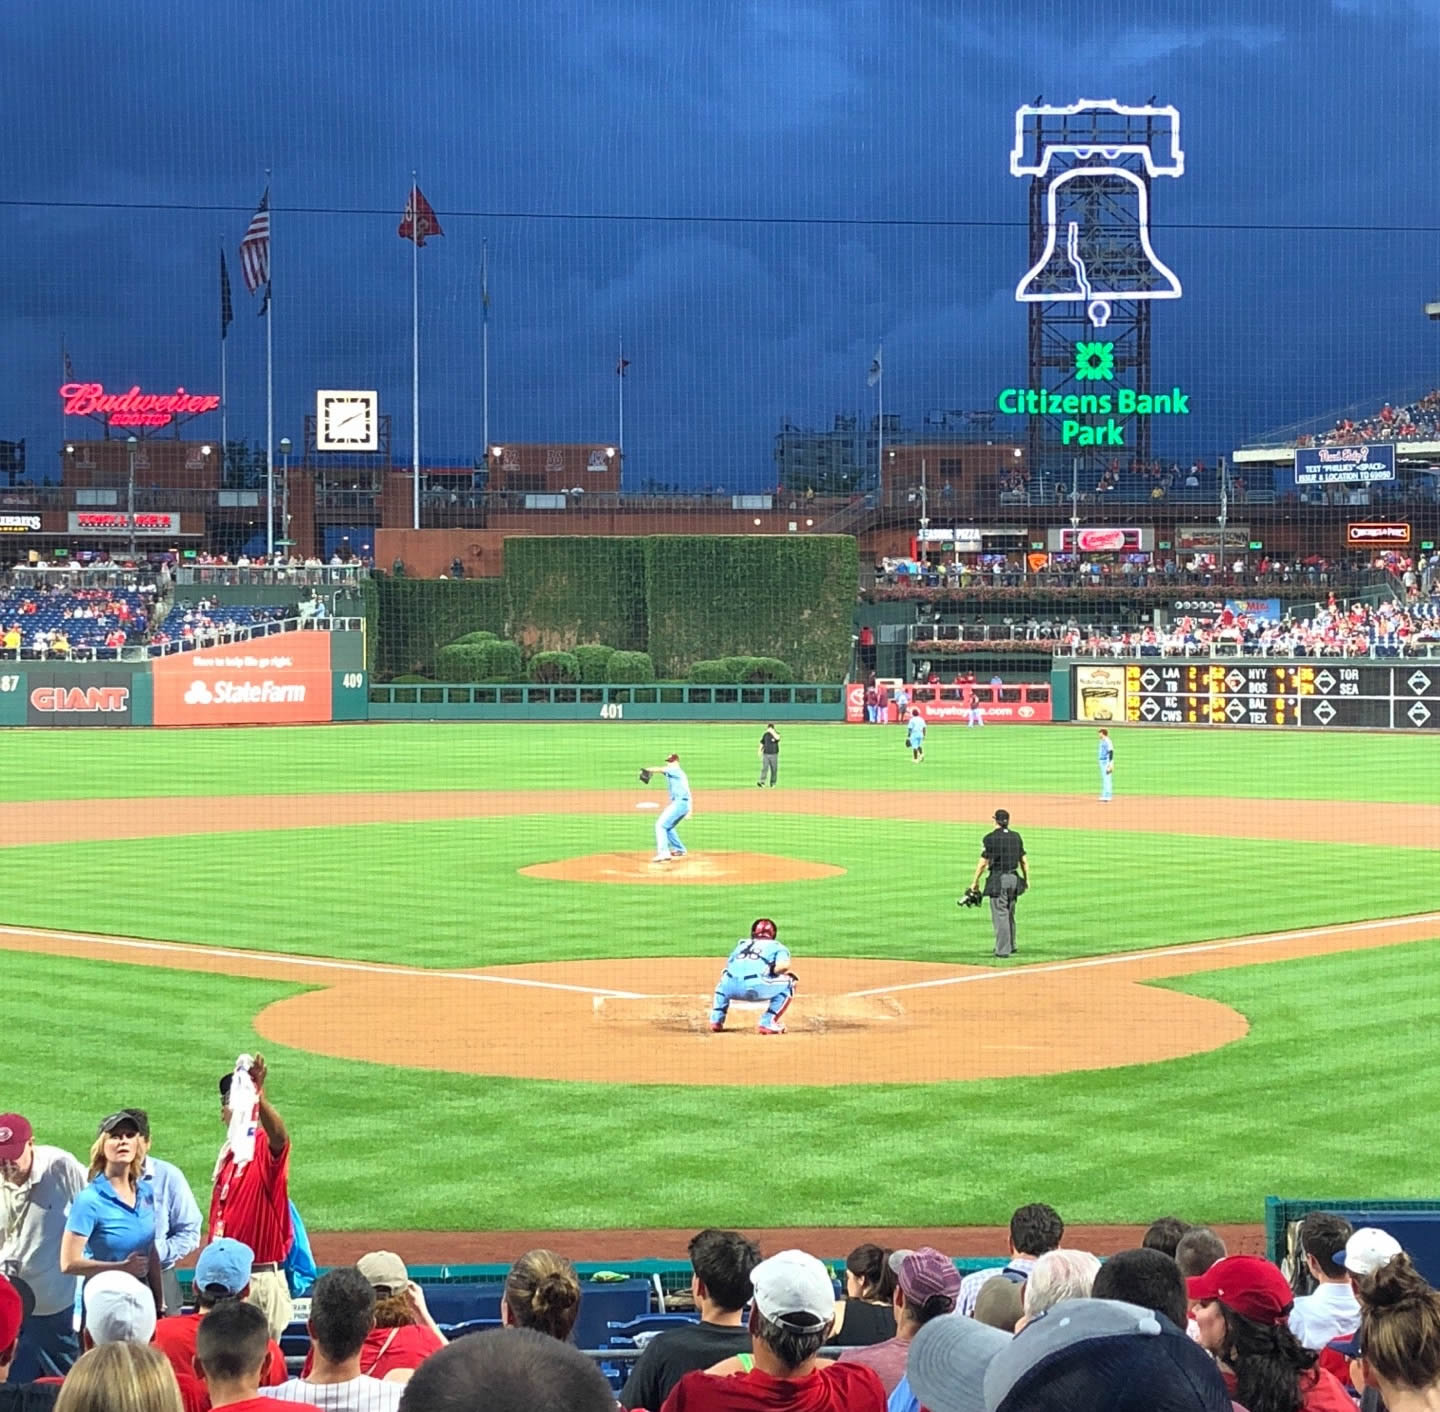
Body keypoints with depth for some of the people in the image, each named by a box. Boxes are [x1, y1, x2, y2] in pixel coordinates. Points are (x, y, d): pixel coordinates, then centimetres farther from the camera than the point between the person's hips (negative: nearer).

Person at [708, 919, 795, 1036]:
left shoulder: (741, 945, 33)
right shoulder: (776, 946, 22)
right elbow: (784, 965, 1)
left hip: (731, 987, 5)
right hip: (755, 987, -5)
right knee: (788, 984, 19)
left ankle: (716, 1020, 23)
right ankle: (767, 1023, 10)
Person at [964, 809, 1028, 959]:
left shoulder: (990, 838, -9)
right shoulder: (1016, 837, 7)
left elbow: (983, 863, -9)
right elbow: (1023, 861, 10)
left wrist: (975, 882, -1)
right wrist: (1026, 879, 22)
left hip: (997, 879, -6)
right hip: (1014, 879, 6)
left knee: (1000, 914, -3)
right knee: (1009, 913, 18)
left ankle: (1003, 950, -6)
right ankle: (1010, 946, 28)